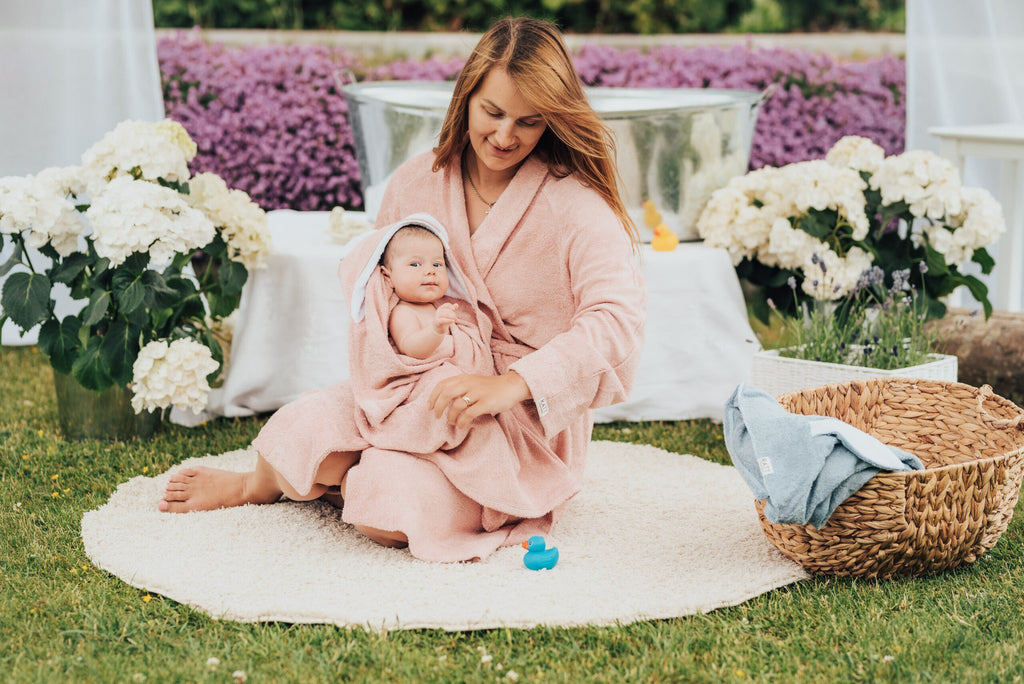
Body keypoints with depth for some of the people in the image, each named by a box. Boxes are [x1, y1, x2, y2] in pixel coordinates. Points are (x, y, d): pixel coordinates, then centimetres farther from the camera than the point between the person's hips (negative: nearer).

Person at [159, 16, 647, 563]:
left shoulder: (578, 208, -15)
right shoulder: (416, 182, 2)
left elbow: (616, 322, -26)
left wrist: (509, 384, -37)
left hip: (525, 415, -4)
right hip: (420, 389, 4)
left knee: (389, 516, -29)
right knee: (305, 431, -25)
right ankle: (261, 483, 15)